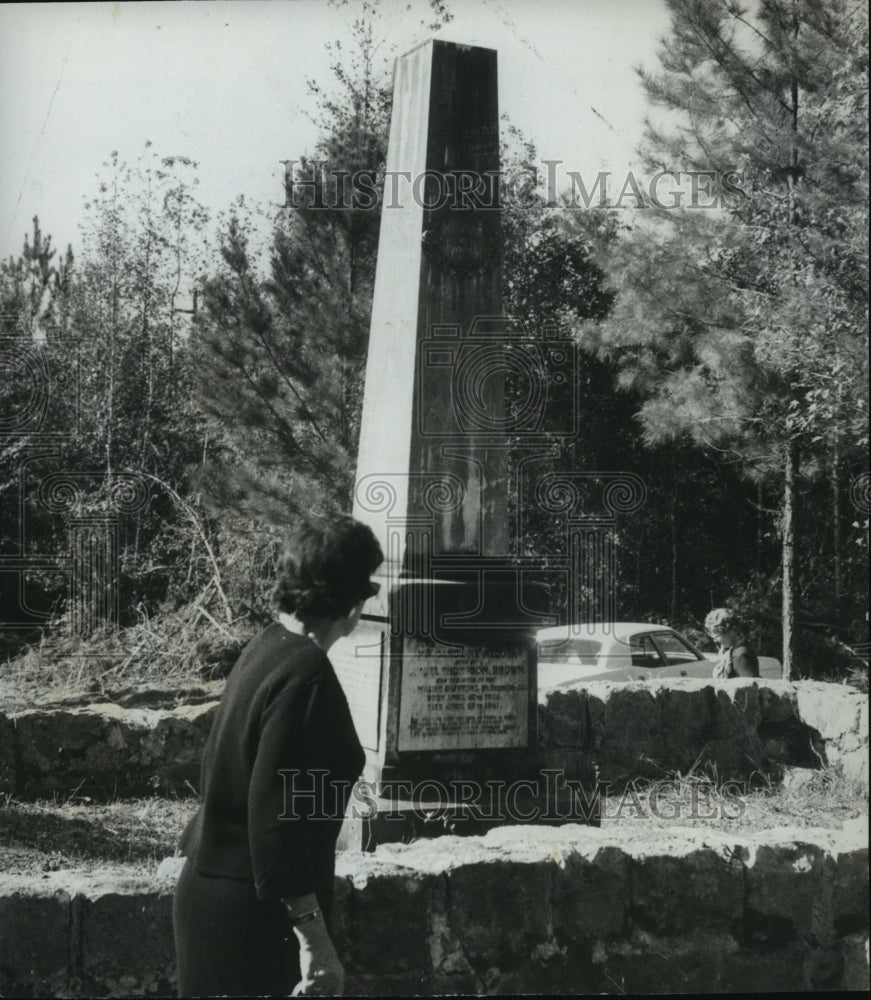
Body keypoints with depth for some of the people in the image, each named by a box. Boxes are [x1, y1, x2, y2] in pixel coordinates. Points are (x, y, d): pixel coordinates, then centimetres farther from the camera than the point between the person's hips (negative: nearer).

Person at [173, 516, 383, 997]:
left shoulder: (268, 647, 8)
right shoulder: (305, 675, -21)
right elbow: (274, 814, -26)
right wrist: (314, 938, -25)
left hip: (213, 887, 9)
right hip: (250, 911, -9)